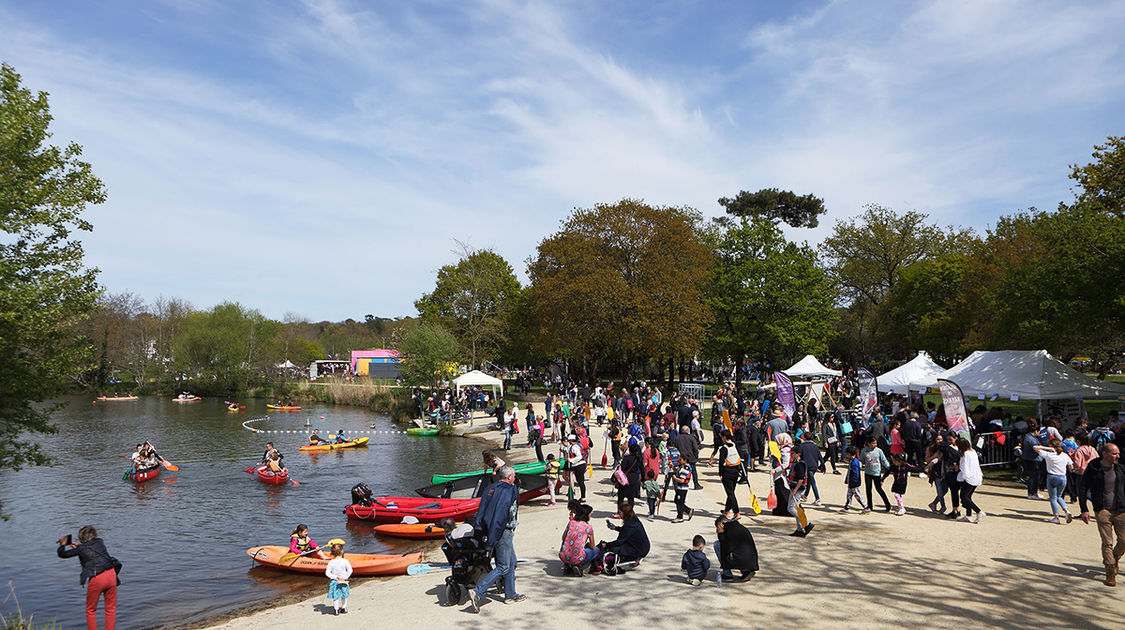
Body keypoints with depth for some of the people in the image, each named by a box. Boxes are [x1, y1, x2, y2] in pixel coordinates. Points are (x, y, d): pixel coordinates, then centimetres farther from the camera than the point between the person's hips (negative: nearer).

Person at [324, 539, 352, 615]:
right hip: (344, 582, 1)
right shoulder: (345, 561, -11)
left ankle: (336, 609, 12)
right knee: (344, 596, 18)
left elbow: (327, 573, -11)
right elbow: (350, 570, -15)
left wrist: (334, 577, -8)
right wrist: (345, 577, -6)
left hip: (334, 581, 0)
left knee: (335, 596, 11)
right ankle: (343, 608, 26)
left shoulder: (331, 562, -9)